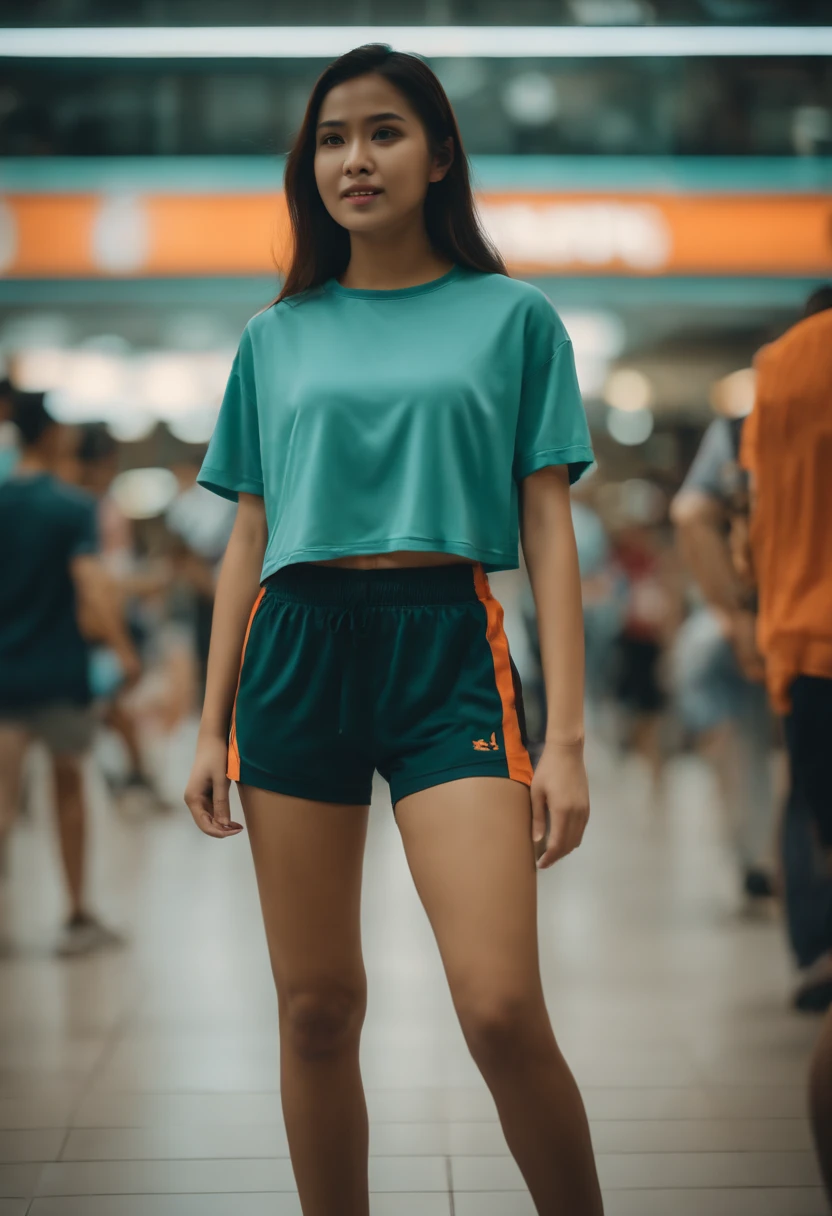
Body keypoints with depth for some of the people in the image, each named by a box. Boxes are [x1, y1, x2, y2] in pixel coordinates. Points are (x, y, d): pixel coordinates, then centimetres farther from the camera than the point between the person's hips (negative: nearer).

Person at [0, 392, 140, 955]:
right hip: (60, 670, -2)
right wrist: (123, 649, -22)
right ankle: (79, 917, 22)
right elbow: (90, 582, -21)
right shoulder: (73, 506, -9)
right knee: (69, 783, 14)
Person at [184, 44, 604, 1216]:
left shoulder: (513, 316, 7)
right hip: (298, 646, 3)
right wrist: (213, 729, 11)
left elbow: (548, 530, 3)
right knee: (315, 1009, 4)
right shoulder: (277, 337, 14)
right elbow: (248, 541, 16)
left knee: (502, 1008, -15)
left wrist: (566, 736, -4)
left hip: (447, 645, -3)